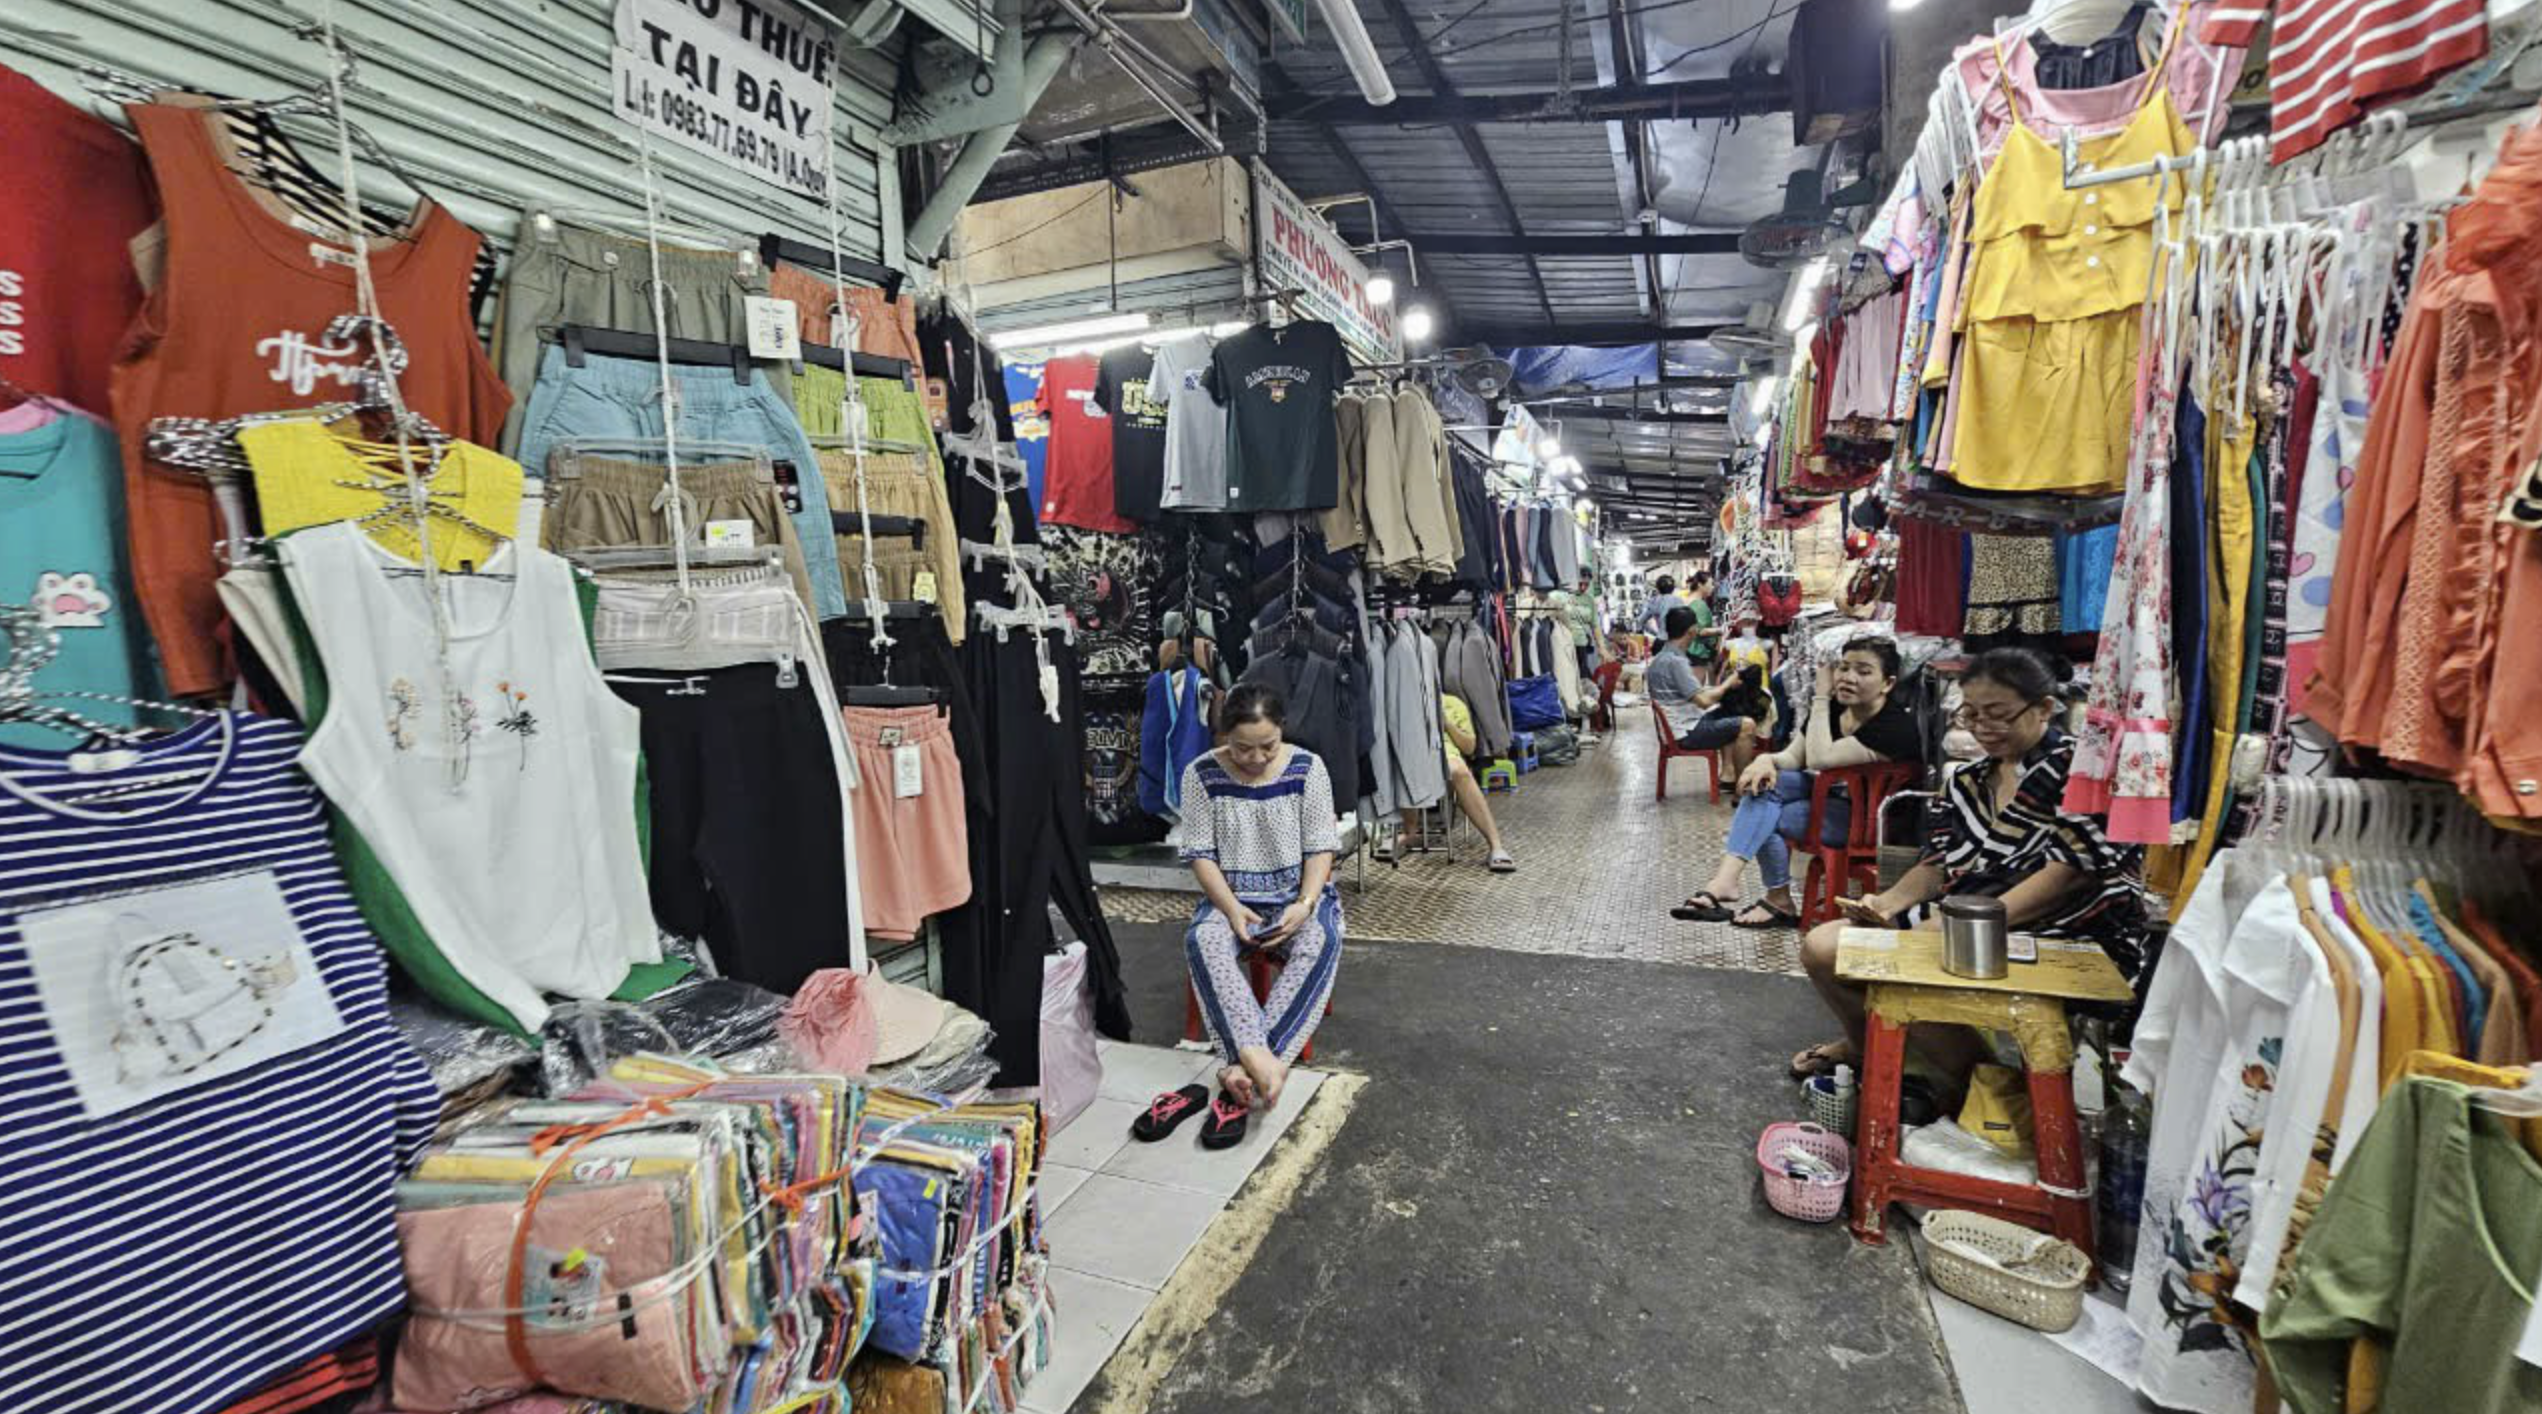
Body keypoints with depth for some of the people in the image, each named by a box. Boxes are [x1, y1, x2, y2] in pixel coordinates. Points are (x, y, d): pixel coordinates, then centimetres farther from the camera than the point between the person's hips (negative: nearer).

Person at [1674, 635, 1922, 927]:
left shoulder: (1896, 725, -23)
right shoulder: (1835, 708, 0)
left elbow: (1819, 759, -31)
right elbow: (1794, 756, 1)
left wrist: (1822, 697, -24)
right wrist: (1767, 760, -24)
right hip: (1833, 795, 7)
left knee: (1766, 818, -22)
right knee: (1765, 781, -20)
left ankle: (1779, 901, -4)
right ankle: (1726, 878, -28)